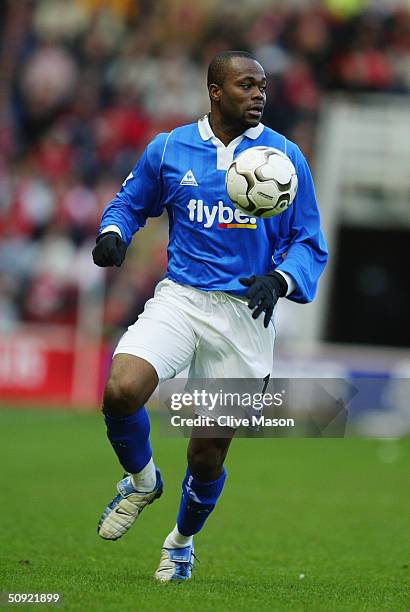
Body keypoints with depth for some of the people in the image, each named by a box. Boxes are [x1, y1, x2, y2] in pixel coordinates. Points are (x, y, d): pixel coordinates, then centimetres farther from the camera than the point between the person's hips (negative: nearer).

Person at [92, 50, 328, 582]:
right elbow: (130, 202, 20)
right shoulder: (169, 149, 4)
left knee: (208, 454, 4)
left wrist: (278, 279, -15)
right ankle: (142, 482, 5)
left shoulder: (285, 156, 1)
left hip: (246, 313, 0)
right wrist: (113, 233, -3)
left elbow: (309, 243, 5)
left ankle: (182, 541, 36)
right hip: (180, 298, 0)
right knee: (121, 391, -27)